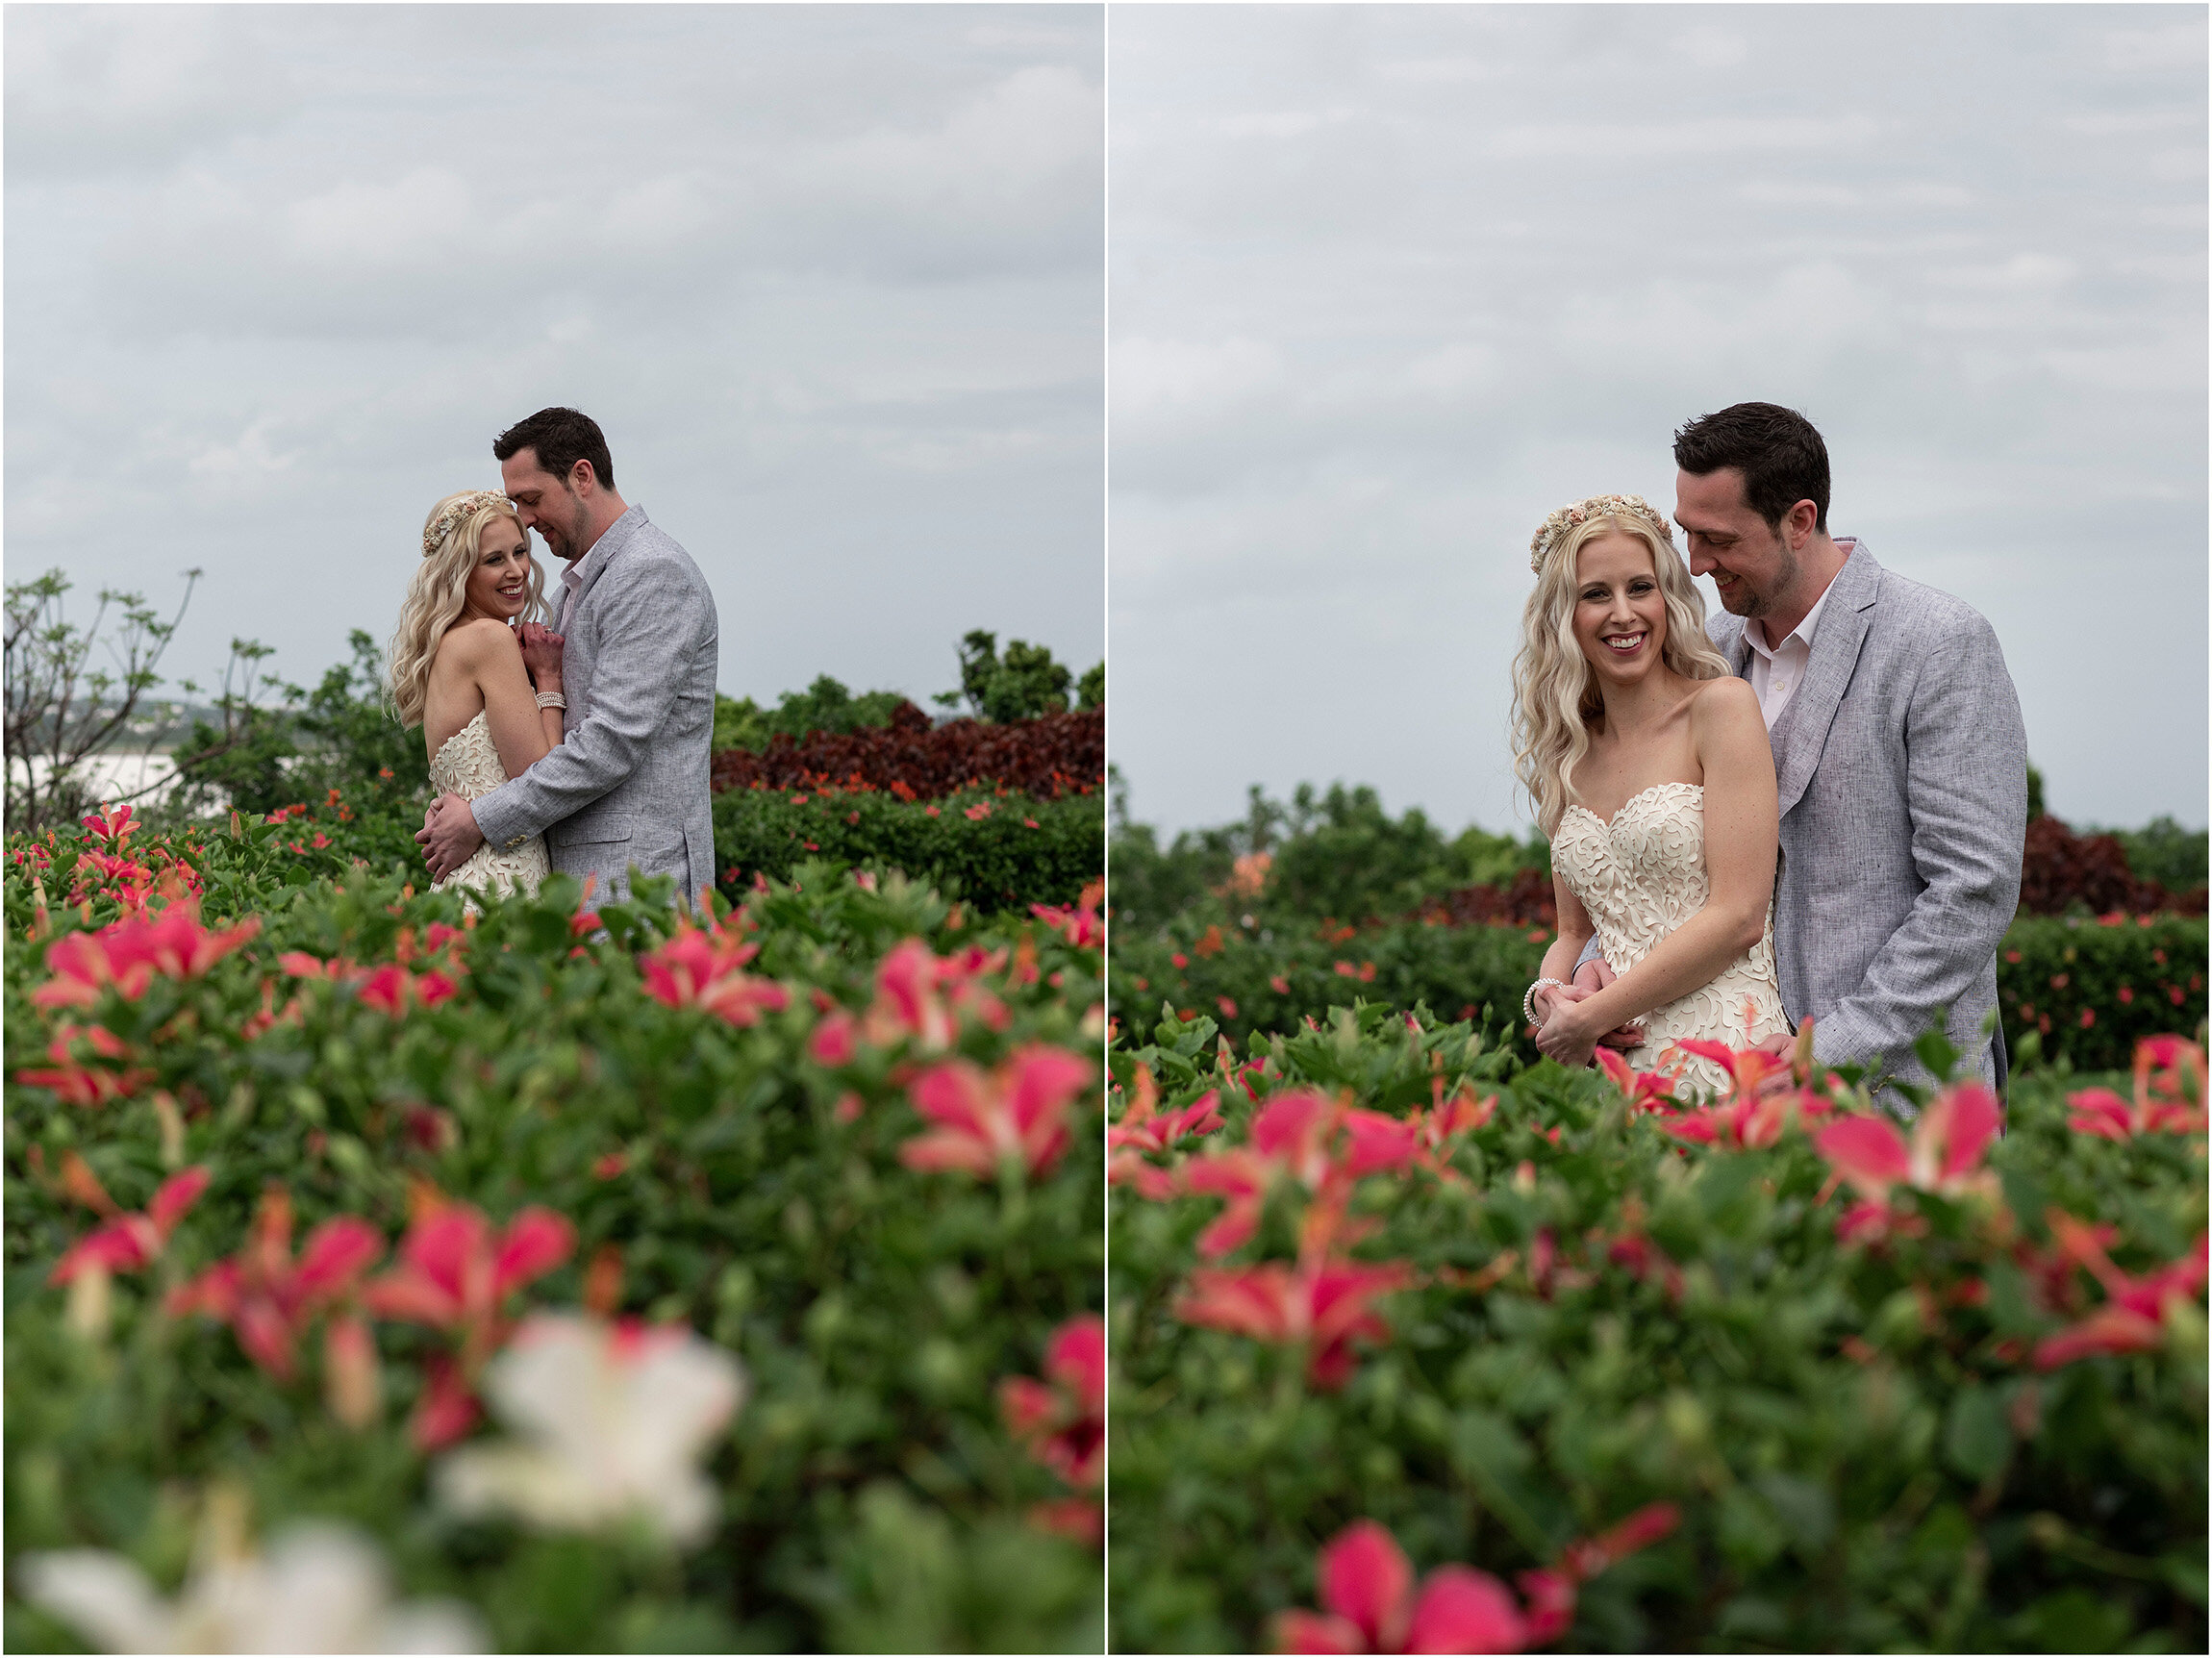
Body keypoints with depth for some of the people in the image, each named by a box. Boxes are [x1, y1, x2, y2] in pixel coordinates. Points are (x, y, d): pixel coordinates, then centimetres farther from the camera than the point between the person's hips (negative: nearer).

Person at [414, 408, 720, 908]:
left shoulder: (653, 575, -10)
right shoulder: (579, 584, 23)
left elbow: (614, 740, -18)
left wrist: (483, 821, -14)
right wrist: (457, 803, 6)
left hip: (635, 872, -9)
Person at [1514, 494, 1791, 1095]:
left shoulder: (1722, 707, -1)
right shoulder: (1567, 755, 16)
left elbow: (1739, 916, -8)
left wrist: (1592, 1017, -7)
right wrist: (1549, 994, -2)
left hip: (1717, 1047, -6)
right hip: (1607, 1064, 6)